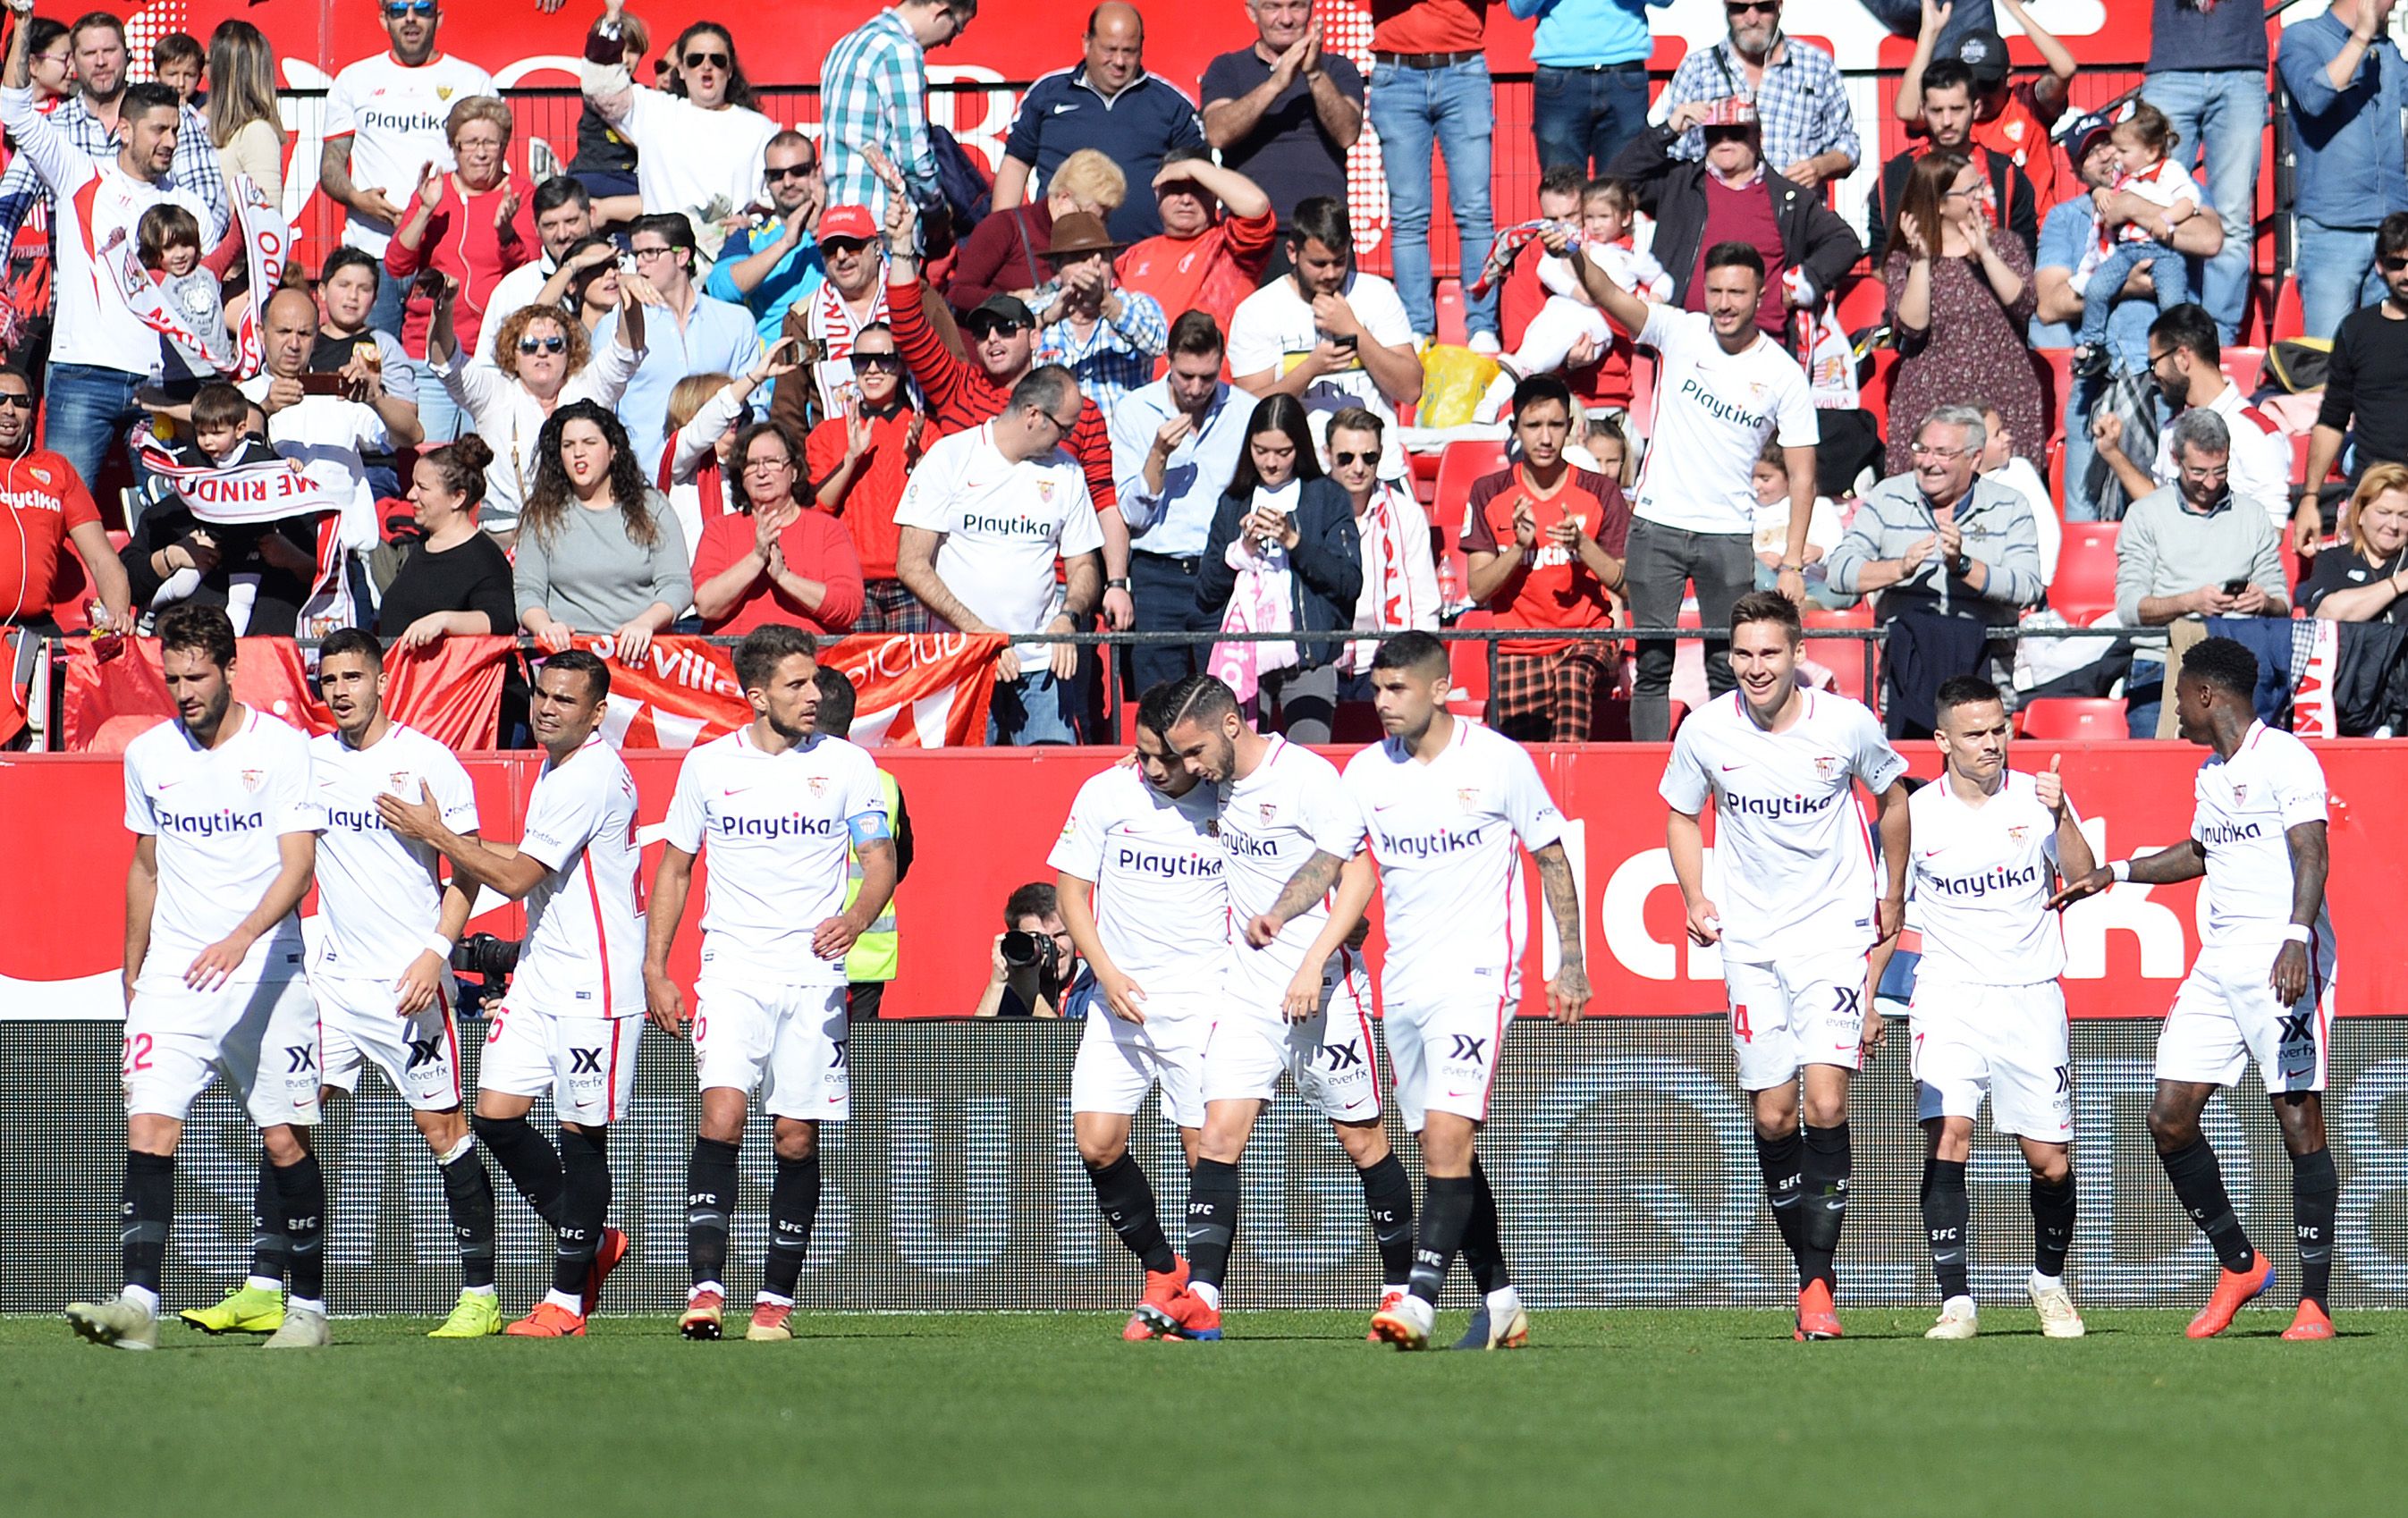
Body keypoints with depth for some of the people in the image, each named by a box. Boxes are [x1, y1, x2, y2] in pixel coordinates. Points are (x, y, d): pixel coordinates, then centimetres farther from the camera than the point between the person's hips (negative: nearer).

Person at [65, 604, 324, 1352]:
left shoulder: (281, 747, -6)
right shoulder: (147, 755, 8)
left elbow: (298, 865, -13)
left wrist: (240, 939, -29)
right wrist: (132, 971, 22)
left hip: (267, 973, -3)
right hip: (172, 975, 3)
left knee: (285, 1141, 1)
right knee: (149, 1127, -13)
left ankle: (308, 1308, 13)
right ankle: (138, 1305, -20)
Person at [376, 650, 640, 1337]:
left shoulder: (591, 778, -18)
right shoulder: (555, 766, 13)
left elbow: (518, 878, -18)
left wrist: (436, 833, -10)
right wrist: (460, 853, 17)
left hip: (595, 987, -9)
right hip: (540, 973, 9)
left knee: (582, 1135, -1)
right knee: (495, 1118, 3)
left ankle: (567, 1300, 7)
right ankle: (592, 1242, 21)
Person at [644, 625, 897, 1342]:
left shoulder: (847, 765, 3)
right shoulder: (708, 765, 5)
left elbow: (880, 858, 2)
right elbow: (673, 867, 13)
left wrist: (856, 918, -20)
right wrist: (655, 971, 7)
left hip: (814, 976, 0)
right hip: (733, 972, 0)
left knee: (796, 1135, 0)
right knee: (721, 1115, -17)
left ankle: (777, 1297, 10)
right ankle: (706, 1286, -19)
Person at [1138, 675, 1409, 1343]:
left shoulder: (1306, 776, -12)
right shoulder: (1217, 786, 8)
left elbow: (1358, 875, -15)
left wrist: (1312, 966, -21)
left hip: (1322, 987, -6)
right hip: (1246, 985, 6)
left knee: (1363, 1140, 3)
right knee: (1218, 1135, -8)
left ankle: (1402, 1287, 16)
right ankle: (1200, 1299, -15)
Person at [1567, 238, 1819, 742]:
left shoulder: (1784, 375, -3)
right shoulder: (1680, 332, -1)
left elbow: (1802, 474, -1)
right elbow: (1611, 296, -16)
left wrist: (1792, 564, -7)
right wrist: (1577, 259, -37)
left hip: (1729, 535, -1)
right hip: (1656, 528, 1)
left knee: (1728, 671, 1)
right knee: (1652, 665, 1)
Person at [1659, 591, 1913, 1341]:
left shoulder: (1848, 725, -8)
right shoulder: (1705, 731, -5)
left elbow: (1892, 797, 12)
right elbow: (1682, 814, 14)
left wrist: (1894, 896, 19)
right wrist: (1695, 899, -1)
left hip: (1835, 934, -2)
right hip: (1751, 941, 2)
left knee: (1826, 1107, -14)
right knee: (1773, 1118, 1)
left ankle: (1817, 1284, -11)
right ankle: (1808, 1270, 16)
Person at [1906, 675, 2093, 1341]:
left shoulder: (2036, 797, 0)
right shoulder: (1916, 815, 1)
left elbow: (2082, 880, -11)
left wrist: (2061, 819, -26)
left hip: (2030, 1000, 1)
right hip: (1948, 997, 0)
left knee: (2051, 1161, 2)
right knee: (1946, 1138, -18)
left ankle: (2050, 1280, 29)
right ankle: (1956, 1303, -16)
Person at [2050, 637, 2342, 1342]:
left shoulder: (2285, 758, -8)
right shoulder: (2210, 773, 19)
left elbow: (2311, 853, -19)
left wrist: (2297, 938, -33)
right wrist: (2114, 874, 38)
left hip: (2283, 958, -9)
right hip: (2217, 960, 9)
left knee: (2299, 1119, -8)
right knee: (2168, 1118, 3)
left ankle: (2314, 1302, -5)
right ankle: (2239, 1265, 18)